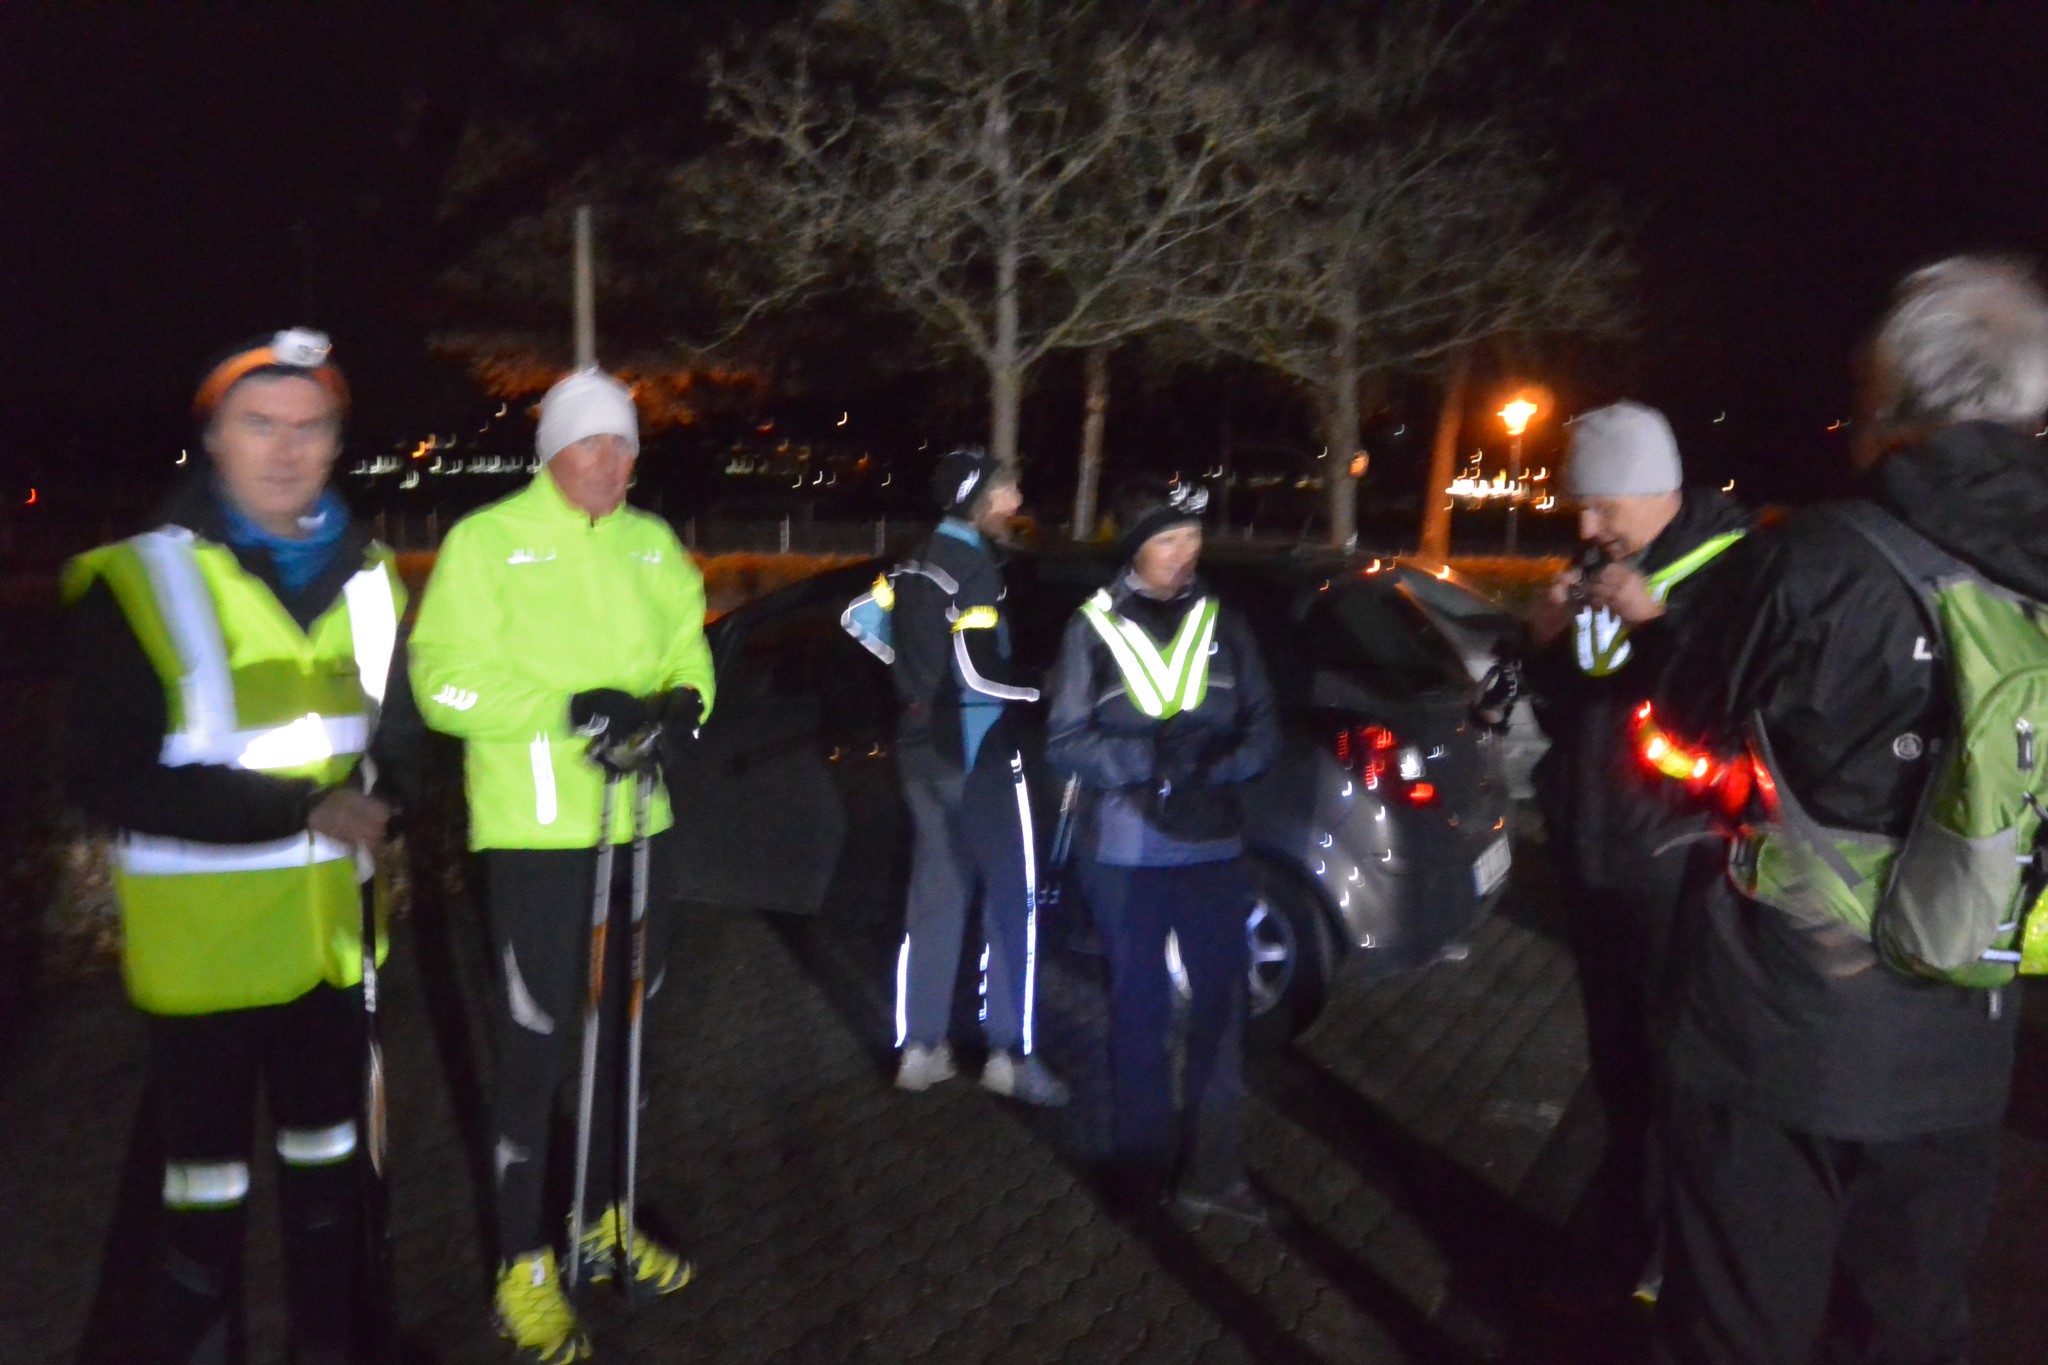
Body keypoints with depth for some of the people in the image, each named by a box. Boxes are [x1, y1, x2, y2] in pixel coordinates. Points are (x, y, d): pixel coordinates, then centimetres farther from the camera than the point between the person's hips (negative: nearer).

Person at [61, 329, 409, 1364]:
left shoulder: (366, 577, 4)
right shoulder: (138, 581, -13)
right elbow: (107, 779, -16)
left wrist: (376, 808, -4)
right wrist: (301, 809, -22)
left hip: (330, 934, 5)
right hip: (203, 946, -5)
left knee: (327, 1160, 19)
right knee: (208, 1186, 8)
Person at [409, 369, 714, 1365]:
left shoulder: (652, 546, 10)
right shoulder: (488, 540, -6)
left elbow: (689, 656, 10)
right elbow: (446, 680, -13)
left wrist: (678, 703, -14)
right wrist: (569, 706, -24)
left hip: (638, 824, 6)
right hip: (537, 830, -6)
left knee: (625, 1023, 17)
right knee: (536, 1041, -1)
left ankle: (604, 1221, 35)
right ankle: (522, 1265, 16)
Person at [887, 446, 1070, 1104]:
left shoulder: (919, 563, 11)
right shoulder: (976, 567, -16)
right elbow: (978, 672, -23)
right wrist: (1042, 691, -13)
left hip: (922, 747, 9)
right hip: (978, 753, -9)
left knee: (935, 896, 12)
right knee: (1013, 900, 0)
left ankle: (920, 1048, 16)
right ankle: (1010, 1053, 3)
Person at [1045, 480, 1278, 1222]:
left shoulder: (1223, 624, 5)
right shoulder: (1093, 627, -2)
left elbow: (1263, 728, 6)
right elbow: (1066, 741, -3)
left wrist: (1214, 763, -15)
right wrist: (1146, 759, -19)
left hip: (1213, 841, 2)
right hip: (1125, 848, -2)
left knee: (1221, 1001, 3)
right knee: (1139, 1006, 9)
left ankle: (1211, 1170, 16)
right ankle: (1140, 1165, 24)